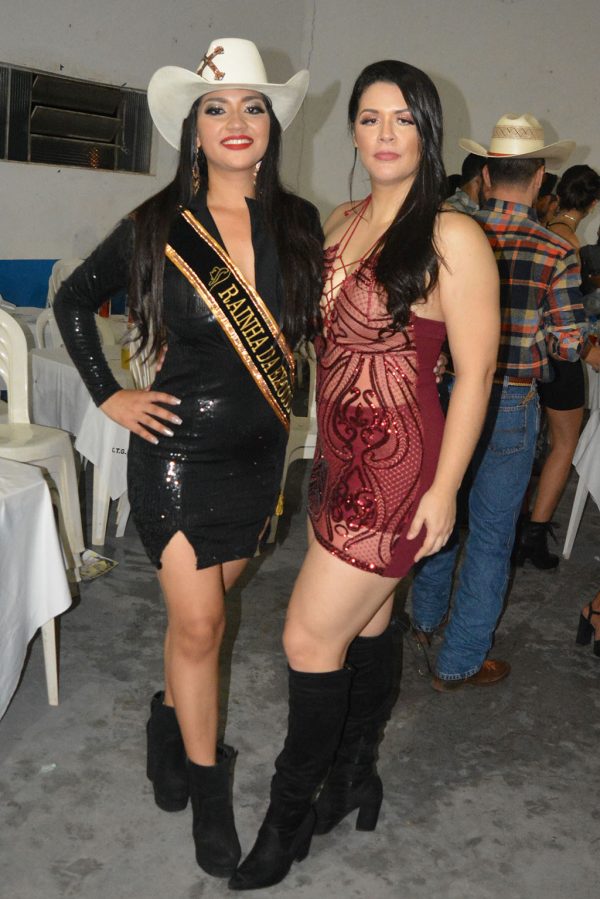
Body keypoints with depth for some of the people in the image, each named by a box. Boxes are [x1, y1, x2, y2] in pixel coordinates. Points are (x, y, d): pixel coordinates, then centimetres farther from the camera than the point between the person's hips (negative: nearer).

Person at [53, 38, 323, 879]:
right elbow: (73, 300, 5)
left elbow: (315, 320, 14)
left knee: (202, 609, 17)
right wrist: (108, 395, -3)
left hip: (259, 452, 4)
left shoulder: (297, 224, -1)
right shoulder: (158, 228, -8)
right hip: (179, 450, -3)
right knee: (198, 624, -1)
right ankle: (208, 791, 18)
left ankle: (172, 716, 43)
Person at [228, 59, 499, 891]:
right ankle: (354, 776, 38)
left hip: (398, 466, -7)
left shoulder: (452, 238, -13)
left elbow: (474, 372, -13)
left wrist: (443, 490, -14)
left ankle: (288, 815, 19)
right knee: (366, 620, 19)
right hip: (342, 456, 7)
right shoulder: (341, 223, 9)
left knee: (310, 639, -1)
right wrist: (325, 450, 16)